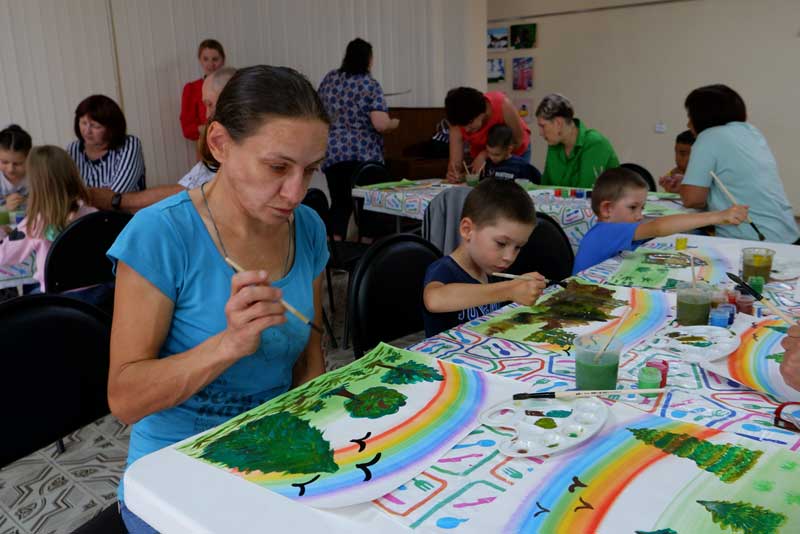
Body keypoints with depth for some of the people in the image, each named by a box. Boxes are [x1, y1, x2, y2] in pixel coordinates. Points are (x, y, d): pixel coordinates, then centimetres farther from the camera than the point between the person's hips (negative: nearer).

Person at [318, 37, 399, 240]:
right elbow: (381, 125, -16)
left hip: (333, 153, 4)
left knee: (339, 203, 9)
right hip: (365, 155, -4)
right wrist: (394, 123, 5)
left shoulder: (329, 79, 8)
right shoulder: (370, 84, -7)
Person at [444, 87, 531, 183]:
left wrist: (484, 155, -33)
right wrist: (454, 174, -56)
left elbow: (518, 141, -25)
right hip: (481, 157, 1)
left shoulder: (502, 104, -36)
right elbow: (455, 163, -32)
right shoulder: (458, 122, -30)